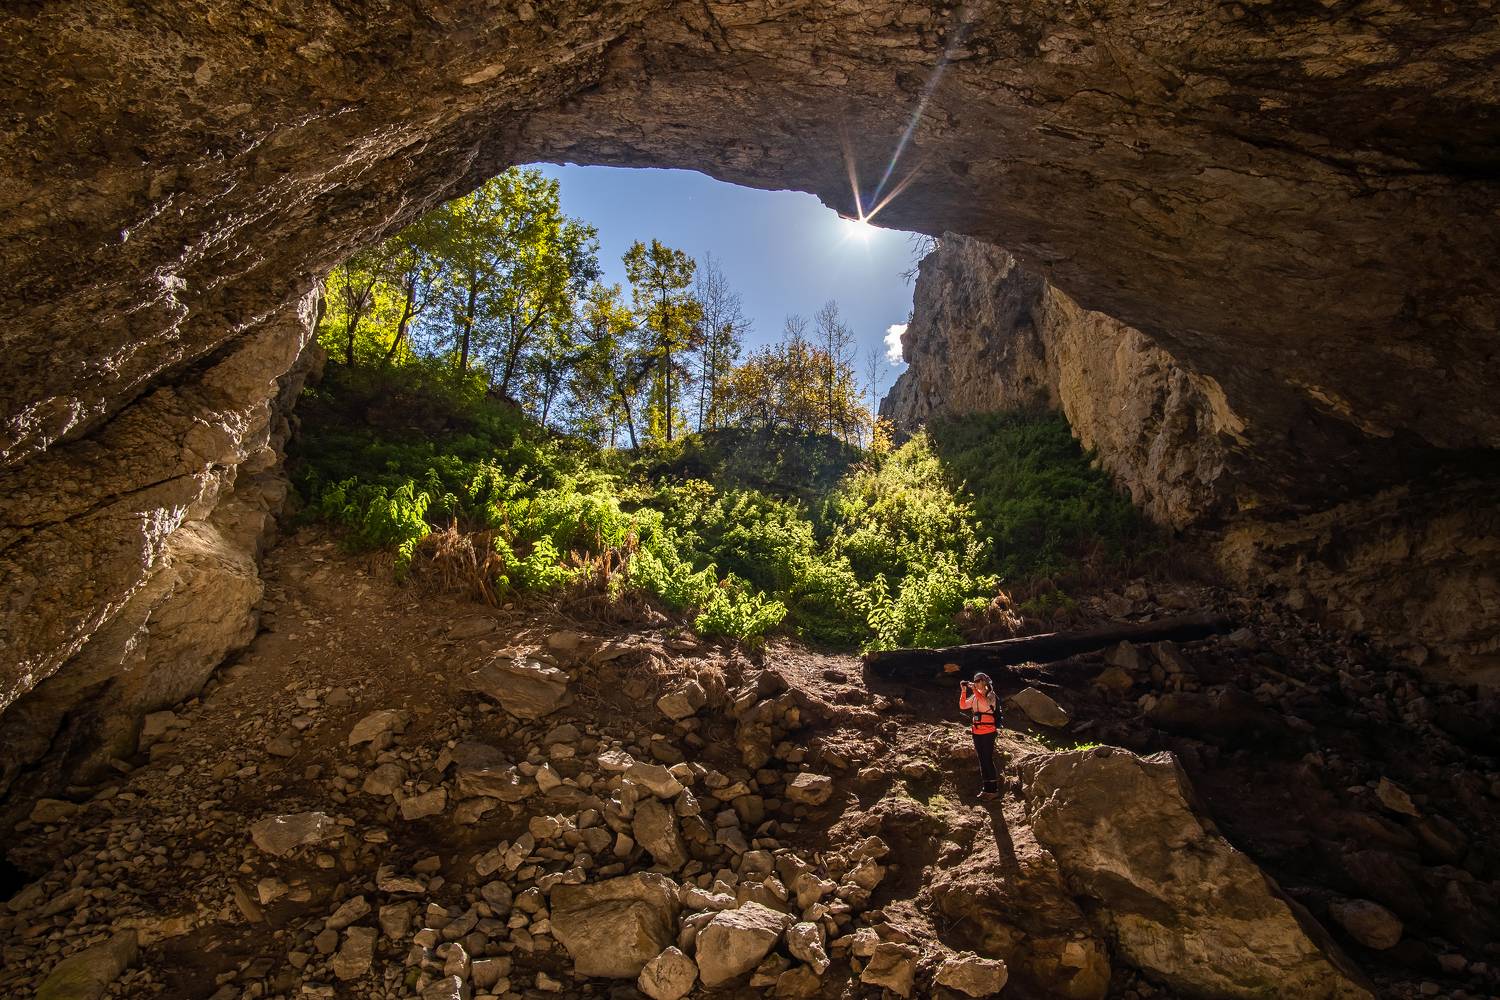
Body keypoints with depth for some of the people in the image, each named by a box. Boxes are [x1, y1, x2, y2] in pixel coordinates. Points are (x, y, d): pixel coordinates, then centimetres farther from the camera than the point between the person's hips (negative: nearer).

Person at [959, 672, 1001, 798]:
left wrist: (974, 690, -27)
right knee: (982, 760, 11)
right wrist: (964, 691, -5)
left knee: (988, 759, -8)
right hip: (976, 732, 7)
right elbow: (963, 705, 6)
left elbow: (985, 704, -29)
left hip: (988, 732, -7)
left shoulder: (990, 695, -7)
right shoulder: (975, 696, 12)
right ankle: (987, 787, 18)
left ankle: (993, 788, -1)